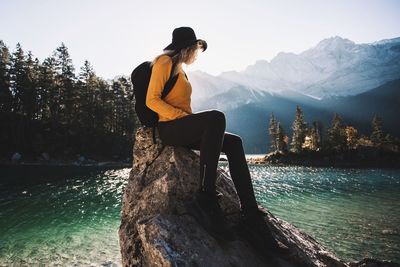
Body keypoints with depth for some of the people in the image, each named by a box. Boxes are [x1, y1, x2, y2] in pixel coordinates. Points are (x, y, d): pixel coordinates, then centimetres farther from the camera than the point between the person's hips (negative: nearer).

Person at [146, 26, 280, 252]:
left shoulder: (180, 70, 28)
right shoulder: (165, 62, 2)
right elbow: (152, 100, -10)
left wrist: (191, 120, 7)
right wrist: (182, 115, -20)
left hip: (184, 129, 8)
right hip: (169, 127, -8)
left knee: (234, 143, -12)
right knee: (216, 117, -33)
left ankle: (251, 214, -21)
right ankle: (207, 194, -32)